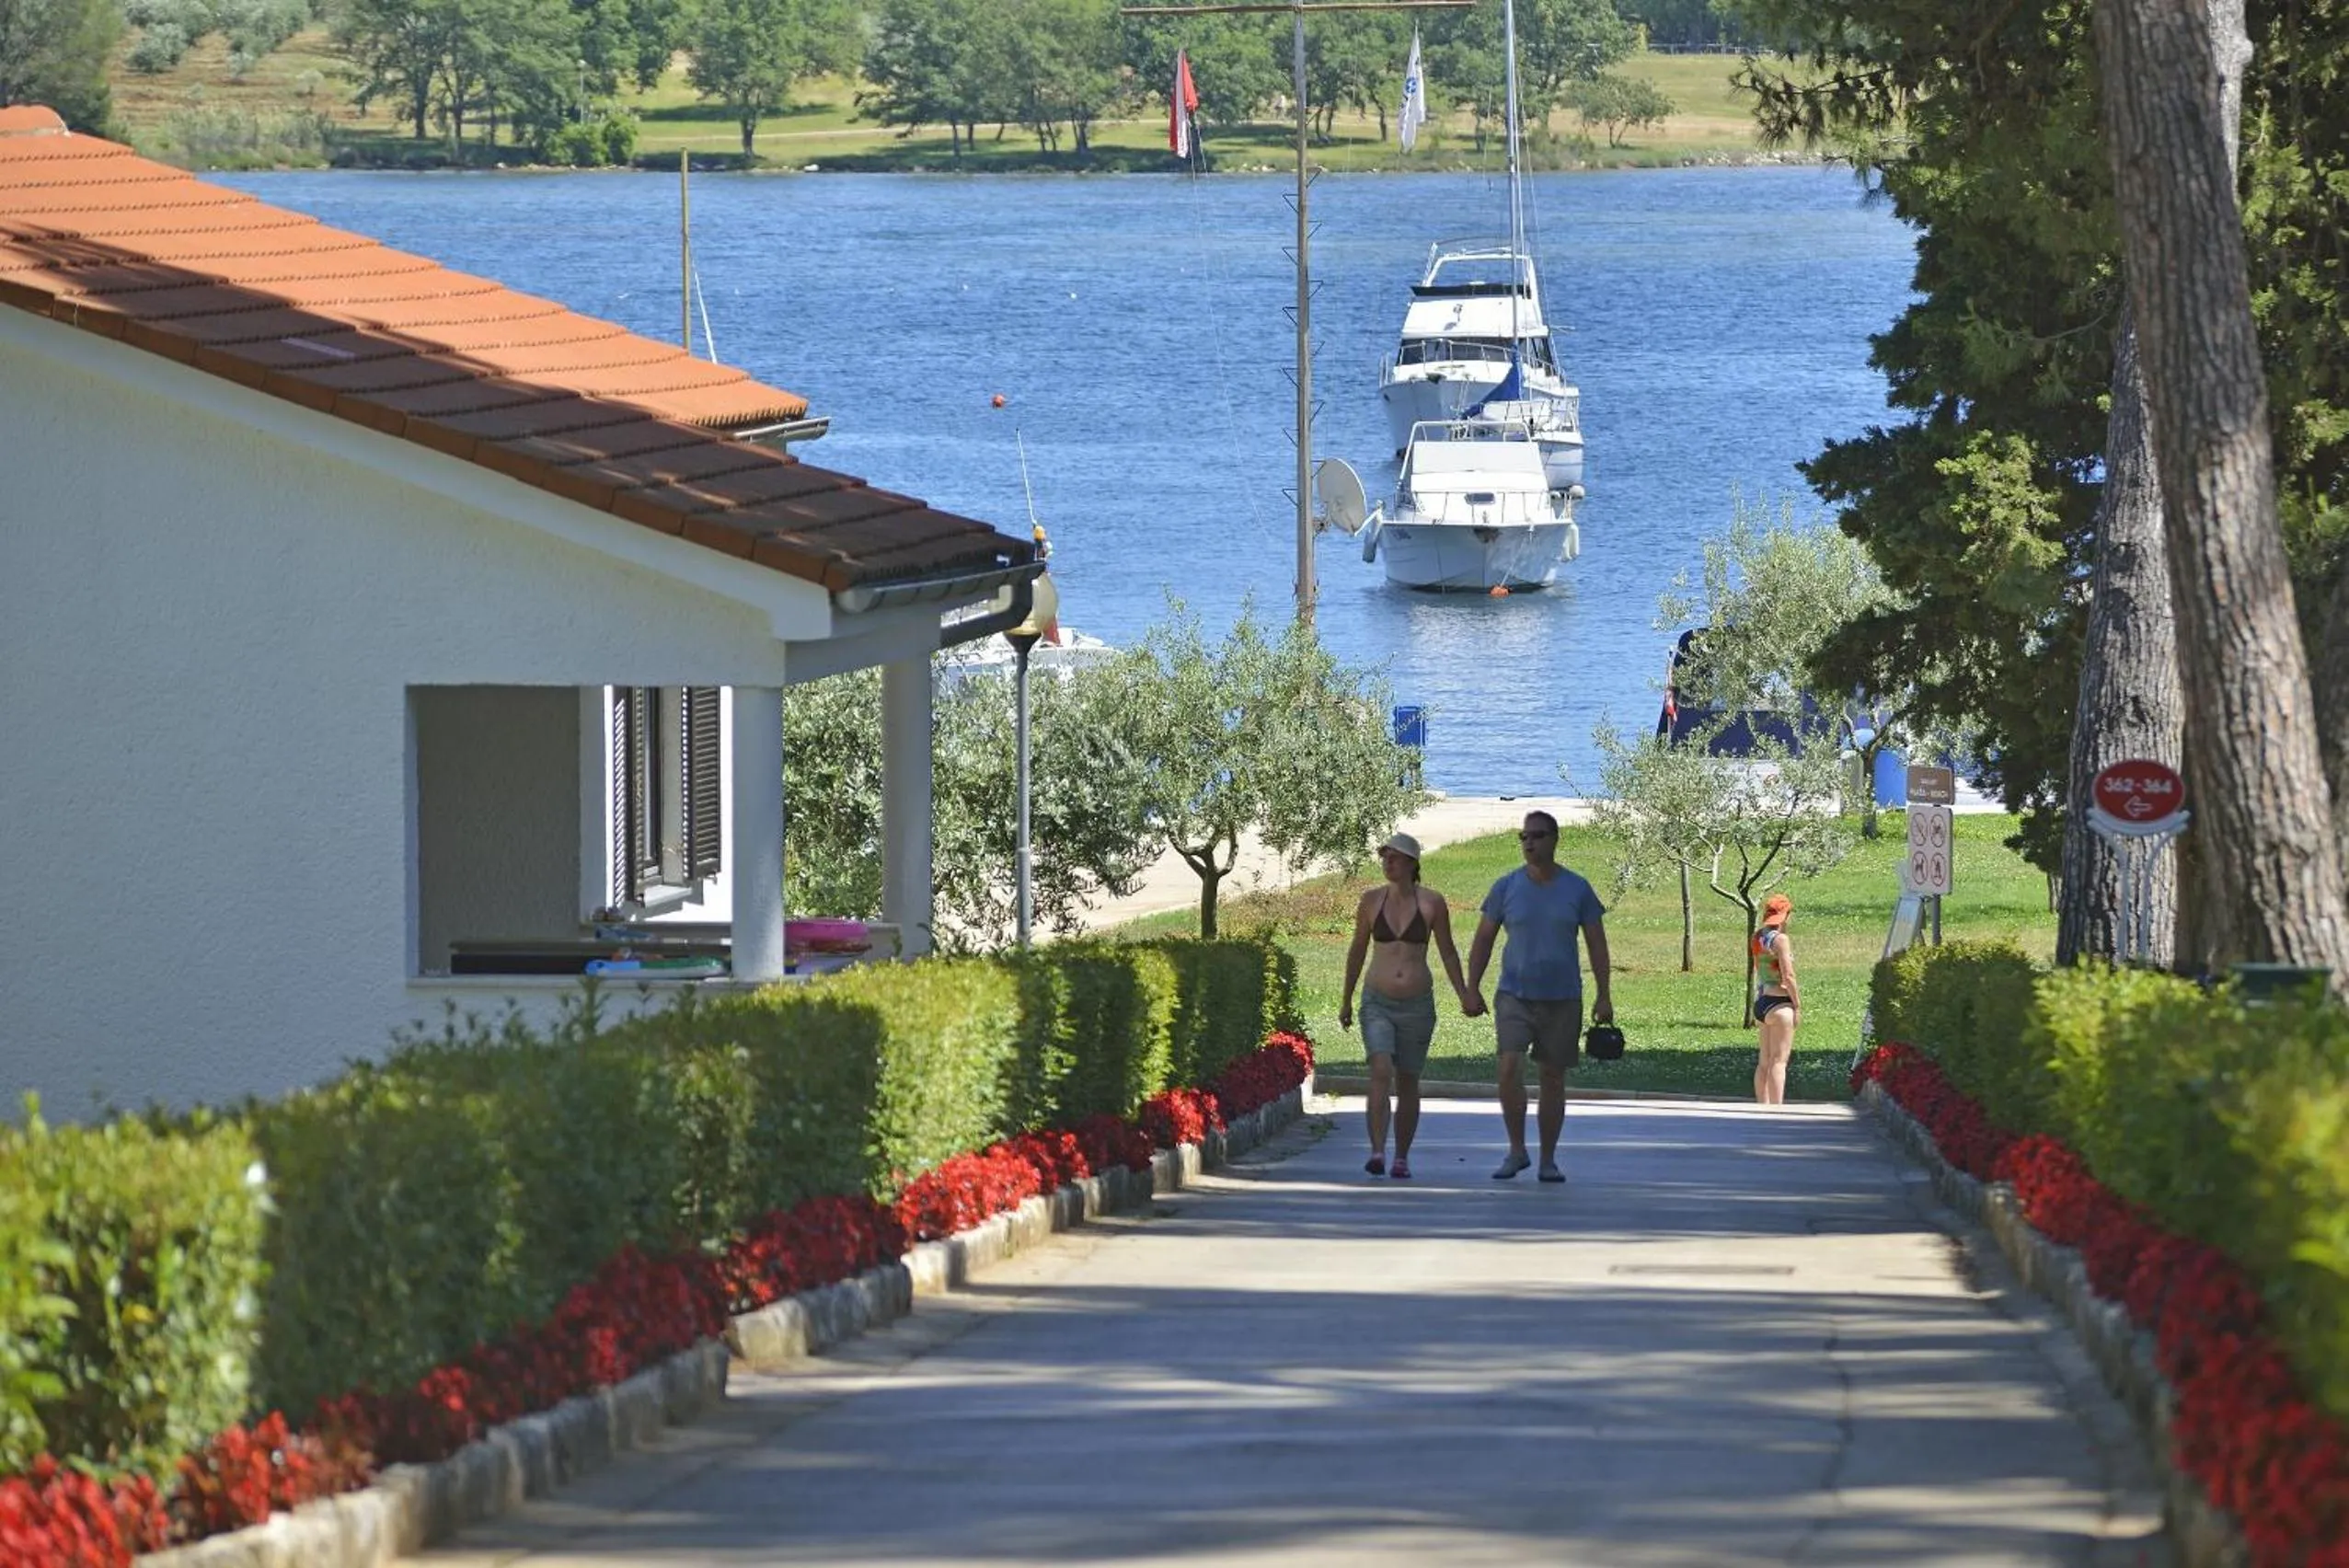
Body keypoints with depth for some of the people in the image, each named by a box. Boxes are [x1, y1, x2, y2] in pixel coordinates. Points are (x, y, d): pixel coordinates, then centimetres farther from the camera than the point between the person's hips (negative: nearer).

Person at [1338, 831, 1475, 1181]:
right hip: (1377, 1003, 0)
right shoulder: (1372, 900, 3)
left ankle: (1402, 1157, 18)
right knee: (1381, 1073, -19)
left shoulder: (1431, 902, -1)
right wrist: (1346, 1001, 16)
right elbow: (1357, 951, 13)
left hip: (1417, 1004, 0)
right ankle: (1377, 1152, -27)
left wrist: (1464, 995, 3)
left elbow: (1448, 952, 7)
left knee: (1408, 1083, 7)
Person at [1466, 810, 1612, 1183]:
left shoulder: (1577, 889, 2)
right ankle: (1516, 1150, -4)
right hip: (1515, 995, -1)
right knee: (1510, 1068, -18)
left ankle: (1548, 1160, 15)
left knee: (1553, 1077, 6)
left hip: (1562, 998, 1)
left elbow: (1597, 945, 6)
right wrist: (1472, 988, 0)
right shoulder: (1507, 887, 2)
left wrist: (1604, 996, 1)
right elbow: (1483, 940, 8)